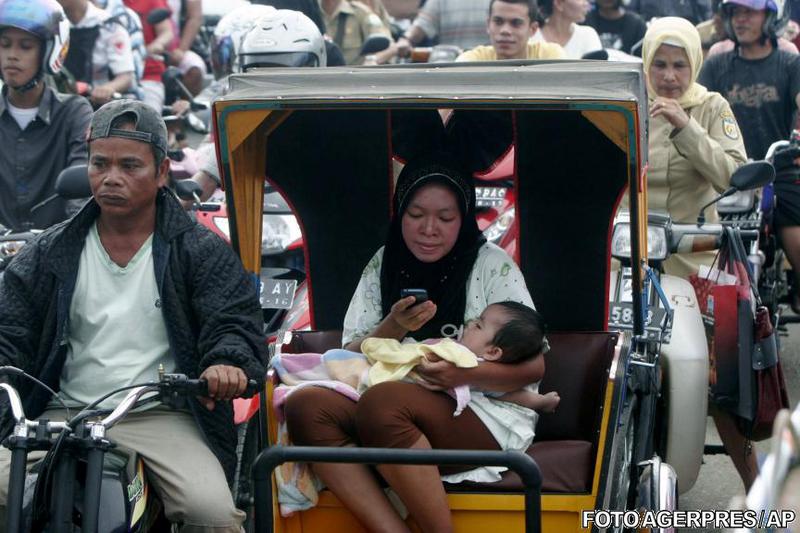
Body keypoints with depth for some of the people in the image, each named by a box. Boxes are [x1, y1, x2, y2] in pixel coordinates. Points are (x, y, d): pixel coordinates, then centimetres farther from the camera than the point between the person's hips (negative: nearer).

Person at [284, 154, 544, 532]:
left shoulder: (493, 266, 1)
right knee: (305, 406, -24)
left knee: (383, 401, -35)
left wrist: (467, 374, -19)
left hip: (485, 413, -5)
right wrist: (393, 327, -9)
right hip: (403, 417, 5)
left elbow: (532, 367, 0)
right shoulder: (383, 265, 14)